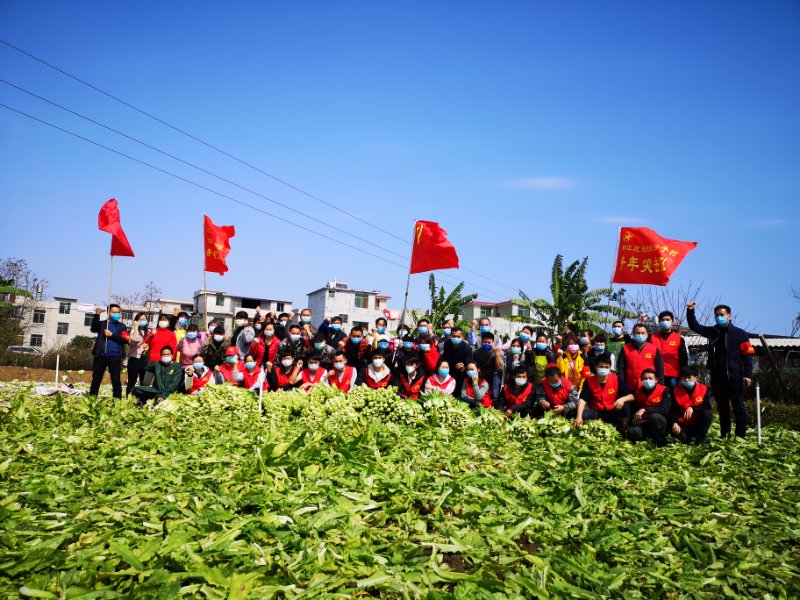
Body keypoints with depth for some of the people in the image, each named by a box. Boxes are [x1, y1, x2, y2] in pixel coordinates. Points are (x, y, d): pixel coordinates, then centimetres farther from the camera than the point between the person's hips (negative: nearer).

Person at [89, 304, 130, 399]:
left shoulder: (122, 326, 11)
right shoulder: (102, 323, 12)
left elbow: (125, 340, -2)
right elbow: (93, 329, -9)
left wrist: (112, 335, -12)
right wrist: (97, 315, -15)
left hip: (115, 356, -1)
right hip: (101, 355, 1)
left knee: (116, 380, -1)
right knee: (96, 379, 5)